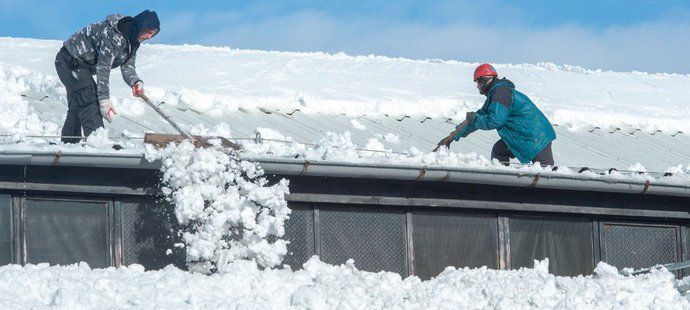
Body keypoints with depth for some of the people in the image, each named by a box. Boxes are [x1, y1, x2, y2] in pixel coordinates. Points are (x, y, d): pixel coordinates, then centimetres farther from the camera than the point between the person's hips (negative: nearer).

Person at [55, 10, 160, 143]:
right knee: (90, 103, -19)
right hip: (70, 61, -11)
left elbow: (127, 67, -3)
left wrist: (136, 82, -26)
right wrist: (104, 100, -30)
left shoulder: (133, 41, 2)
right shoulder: (113, 36, -29)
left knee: (77, 106, 17)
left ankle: (67, 143, 26)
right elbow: (103, 68, -30)